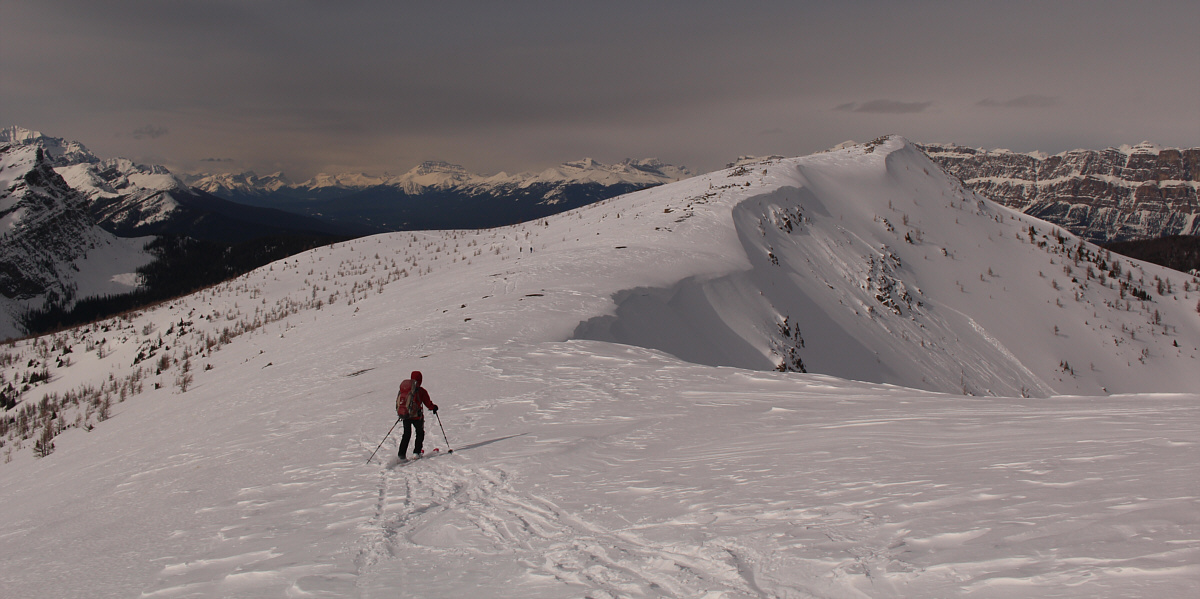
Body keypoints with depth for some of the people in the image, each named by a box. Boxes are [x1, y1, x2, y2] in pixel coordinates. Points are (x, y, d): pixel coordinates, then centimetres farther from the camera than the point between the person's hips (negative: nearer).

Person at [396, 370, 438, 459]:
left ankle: (402, 454, 10)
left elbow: (398, 402, 13)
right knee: (420, 433, 15)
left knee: (406, 434, 18)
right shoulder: (421, 391, -10)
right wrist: (434, 407, 14)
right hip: (416, 416, -4)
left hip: (404, 415, 4)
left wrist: (400, 412, 28)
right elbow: (428, 404, -5)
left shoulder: (402, 389, 4)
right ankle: (416, 452, 6)